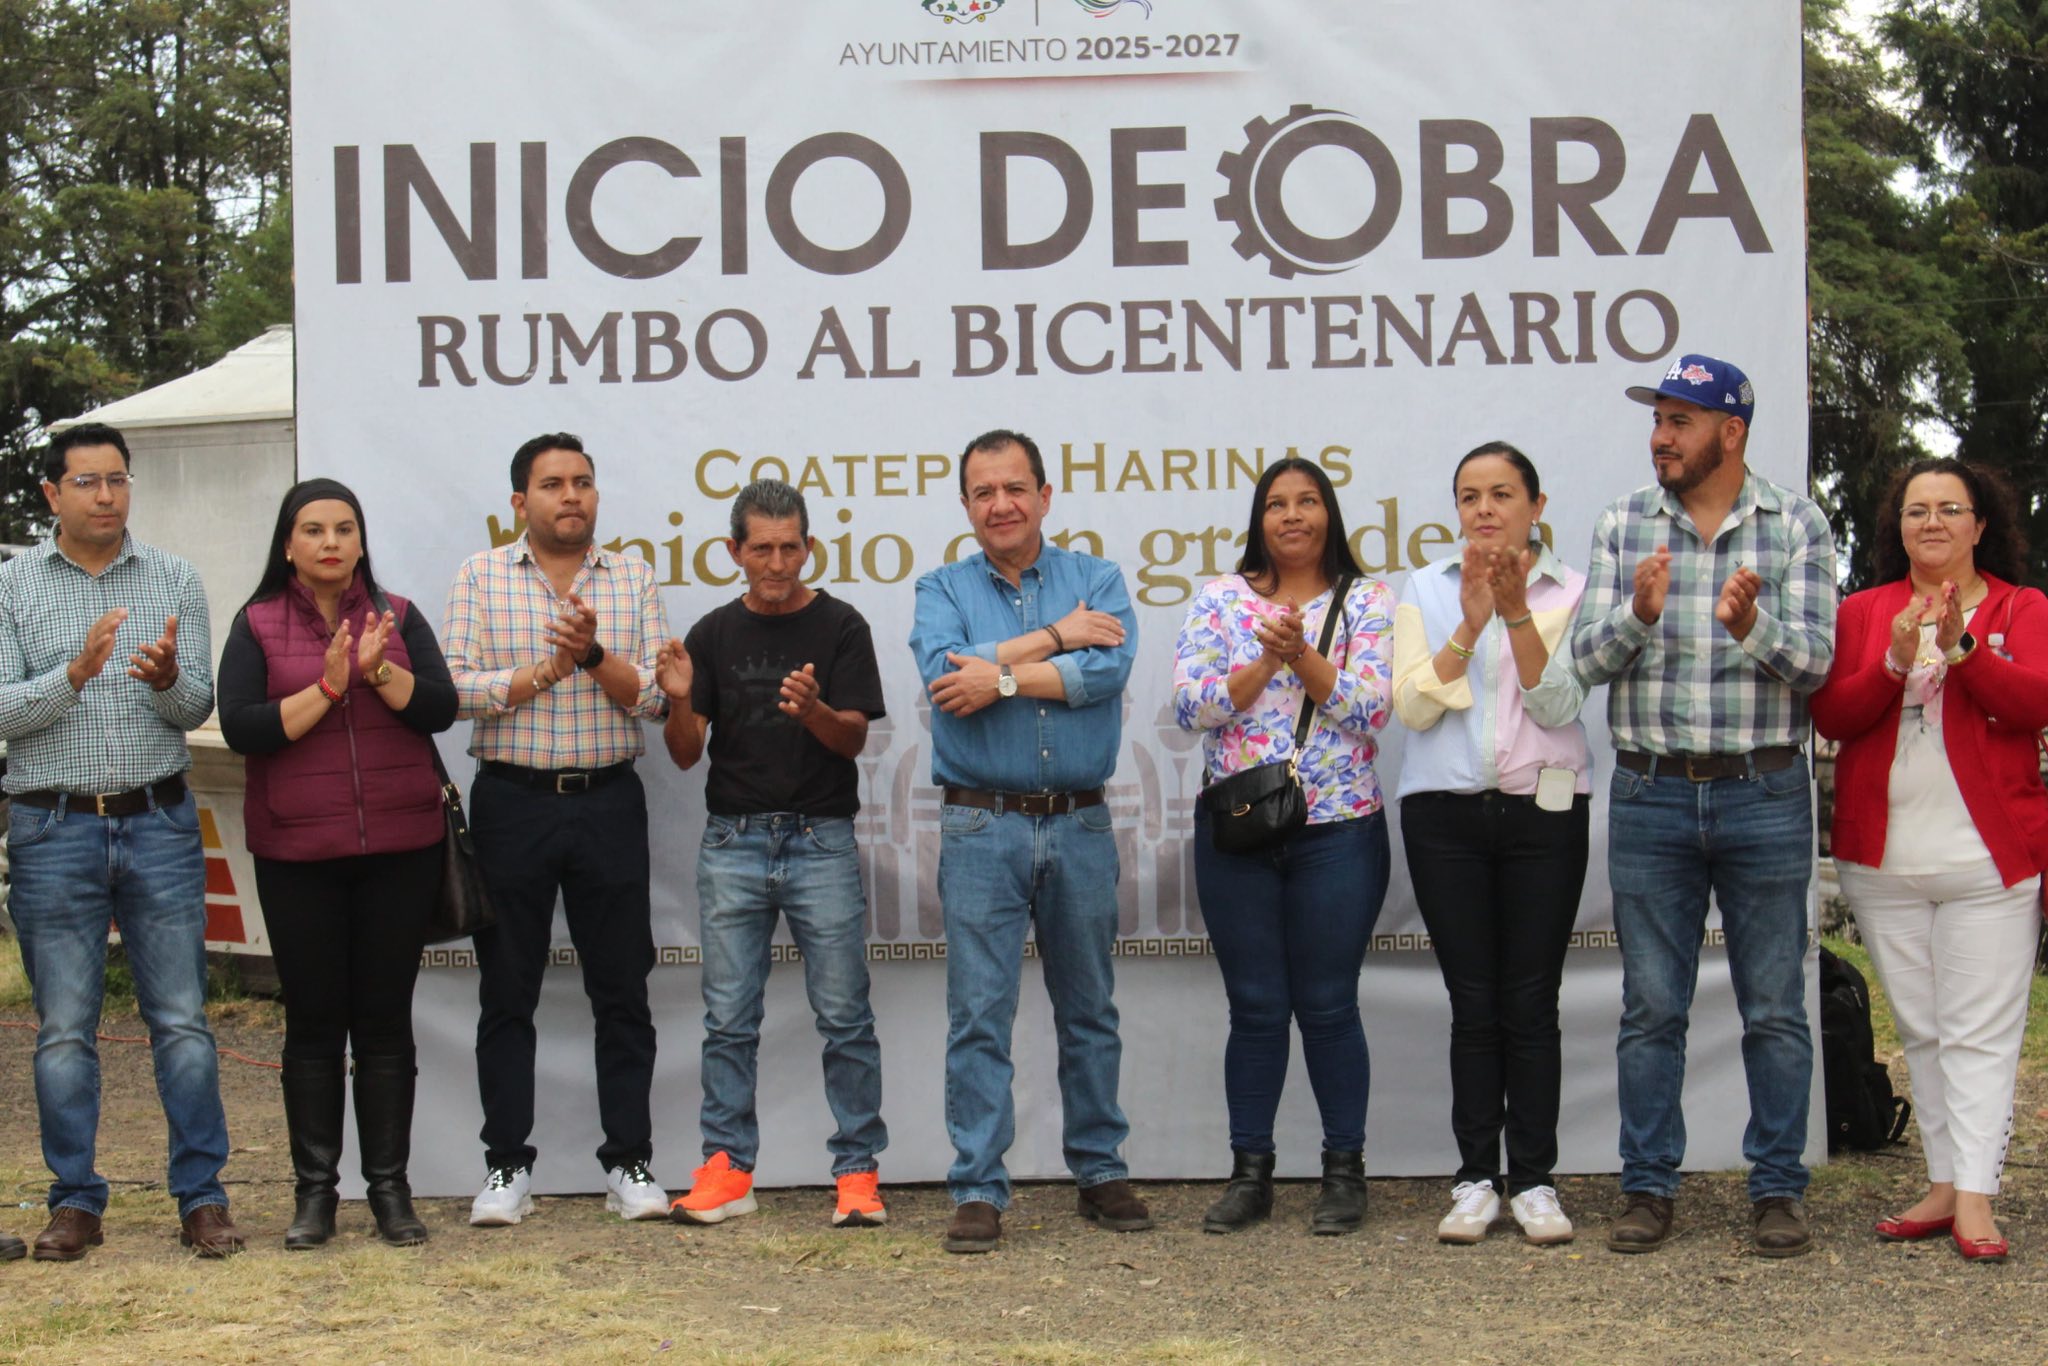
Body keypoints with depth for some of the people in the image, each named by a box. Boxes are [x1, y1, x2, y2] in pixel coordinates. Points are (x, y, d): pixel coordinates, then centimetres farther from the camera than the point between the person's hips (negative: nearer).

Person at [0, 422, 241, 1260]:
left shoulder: (174, 581, 8)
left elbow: (200, 705, 3)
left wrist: (167, 678, -20)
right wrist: (76, 673, -20)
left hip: (160, 822, 1)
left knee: (182, 1019, 1)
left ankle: (202, 1197, 7)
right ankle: (75, 1203, 14)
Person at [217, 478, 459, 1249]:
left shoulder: (398, 618, 6)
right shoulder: (257, 625, 3)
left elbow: (440, 709, -4)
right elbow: (240, 728, -9)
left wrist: (379, 670, -19)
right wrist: (327, 687, -16)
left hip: (399, 849, 1)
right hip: (297, 856, -1)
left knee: (385, 1020, 4)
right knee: (313, 1023, 4)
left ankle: (390, 1188, 10)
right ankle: (314, 1190, 11)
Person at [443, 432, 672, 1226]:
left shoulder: (633, 578, 7)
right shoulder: (481, 577, 4)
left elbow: (653, 696, -1)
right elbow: (458, 690, -7)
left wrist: (594, 654, -17)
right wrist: (546, 668, -13)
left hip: (609, 803, 1)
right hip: (512, 803, -1)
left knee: (622, 990, 4)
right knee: (506, 994, 5)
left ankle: (629, 1164, 12)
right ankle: (508, 1167, 14)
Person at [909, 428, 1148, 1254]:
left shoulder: (1097, 581, 7)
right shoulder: (942, 590, 6)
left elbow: (1109, 668, -13)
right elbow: (944, 673, -14)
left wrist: (1003, 675, -15)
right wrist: (1054, 638, -11)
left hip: (1080, 827, 1)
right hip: (982, 828, -1)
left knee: (1089, 1012, 11)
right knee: (979, 1016, -3)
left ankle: (1100, 1172, 22)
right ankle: (978, 1190, 2)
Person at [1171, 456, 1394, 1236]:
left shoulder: (1367, 603, 4)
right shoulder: (1219, 600, 6)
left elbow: (1371, 709, -7)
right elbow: (1189, 705, -4)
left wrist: (1303, 654, -17)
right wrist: (1266, 661, -14)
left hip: (1338, 832, -1)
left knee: (1329, 1005, 3)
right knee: (1255, 1007, 6)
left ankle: (1345, 1172, 15)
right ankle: (1249, 1173, 16)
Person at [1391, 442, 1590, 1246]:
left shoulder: (1570, 592, 4)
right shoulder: (1426, 591, 9)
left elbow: (1558, 704, -9)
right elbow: (1413, 706, -3)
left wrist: (1516, 612, -18)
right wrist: (1470, 623, -14)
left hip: (1544, 811, -1)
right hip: (1446, 814, 1)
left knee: (1531, 1003, 0)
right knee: (1473, 1004, 1)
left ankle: (1533, 1181, 7)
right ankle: (1476, 1180, 8)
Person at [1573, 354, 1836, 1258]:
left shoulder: (1797, 527, 2)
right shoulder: (1623, 527, 6)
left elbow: (1814, 662, -6)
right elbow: (1587, 659, -1)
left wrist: (1751, 626, -26)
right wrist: (1639, 614, -21)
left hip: (1765, 796, -1)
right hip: (1650, 794, 1)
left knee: (1775, 1009, 5)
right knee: (1650, 1008, 6)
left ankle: (1779, 1187, 15)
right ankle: (1648, 1186, 14)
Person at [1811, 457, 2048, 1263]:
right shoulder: (1864, 613, 10)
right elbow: (1830, 715, -2)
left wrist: (1961, 648, -24)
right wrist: (1894, 663, -17)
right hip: (1882, 857, 3)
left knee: (1980, 1031, -5)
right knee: (1921, 1030, 7)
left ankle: (1975, 1197, -6)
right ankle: (1944, 1184, 13)